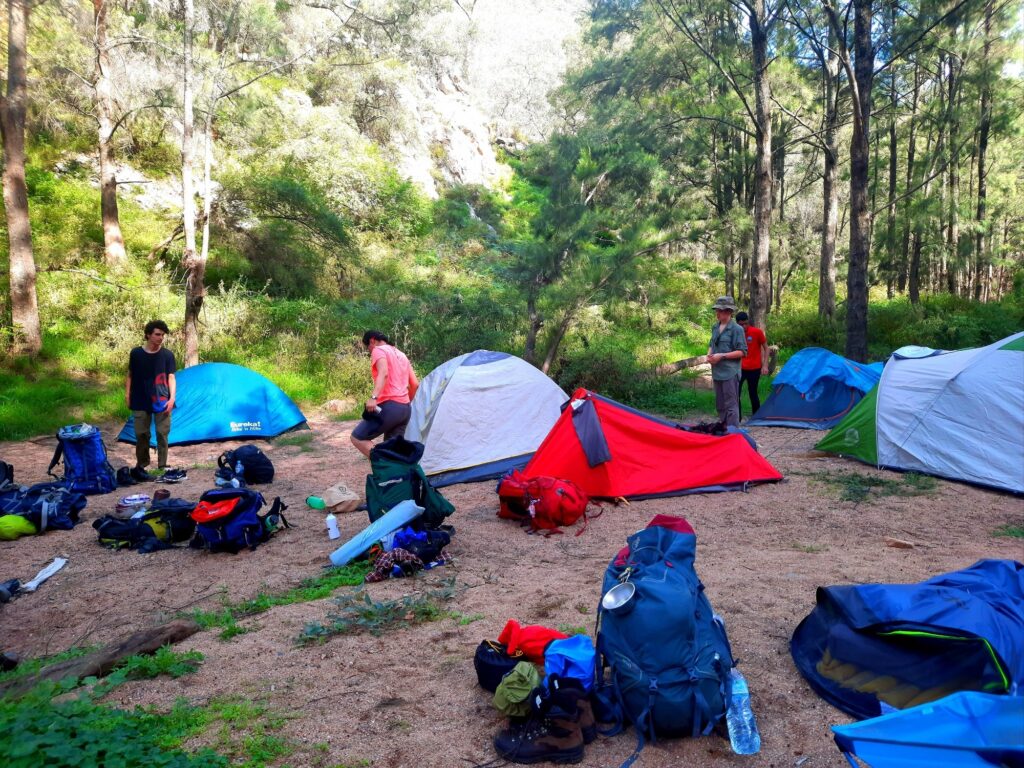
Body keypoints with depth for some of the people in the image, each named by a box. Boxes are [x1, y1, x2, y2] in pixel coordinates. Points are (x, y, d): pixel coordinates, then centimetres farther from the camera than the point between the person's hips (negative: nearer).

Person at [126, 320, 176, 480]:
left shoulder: (167, 355, -2)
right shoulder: (136, 353, -1)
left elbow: (171, 378, -1)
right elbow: (130, 376, 8)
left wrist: (172, 398, -11)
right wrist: (127, 395, 3)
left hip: (161, 402, 0)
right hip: (140, 402, 1)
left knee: (162, 433, -2)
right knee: (141, 434, 5)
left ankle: (162, 466, 8)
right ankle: (140, 466, 19)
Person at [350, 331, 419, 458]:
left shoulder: (378, 350, -1)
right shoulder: (401, 355, 23)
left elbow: (383, 373, -22)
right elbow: (415, 384, 22)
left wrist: (374, 397, -35)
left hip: (389, 407, -8)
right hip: (405, 409, 8)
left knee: (357, 437, -2)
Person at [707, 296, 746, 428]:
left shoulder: (736, 329, -11)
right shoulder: (715, 327, 11)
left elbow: (742, 352, -11)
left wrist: (722, 356, -17)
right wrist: (709, 355, 1)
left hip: (730, 373, -8)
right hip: (717, 372, 8)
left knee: (731, 405, -6)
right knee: (720, 405, 15)